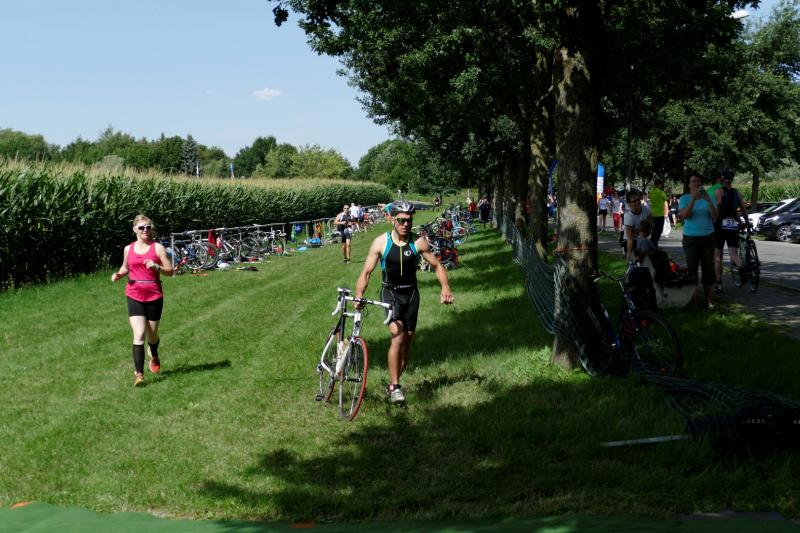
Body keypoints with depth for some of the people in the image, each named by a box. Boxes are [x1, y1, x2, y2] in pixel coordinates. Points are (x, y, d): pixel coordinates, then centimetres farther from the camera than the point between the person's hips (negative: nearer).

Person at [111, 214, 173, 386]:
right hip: (134, 296, 1)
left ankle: (154, 355, 47)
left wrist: (156, 267, -21)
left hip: (154, 296, -1)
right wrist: (118, 274, 0)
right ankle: (138, 374, -10)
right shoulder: (128, 249, 6)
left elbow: (170, 270, -3)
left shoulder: (157, 248, -3)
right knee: (139, 335, -12)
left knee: (152, 335, 12)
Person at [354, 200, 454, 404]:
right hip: (390, 293, -3)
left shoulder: (418, 242, -9)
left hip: (411, 293, 3)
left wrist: (445, 288, -15)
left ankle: (393, 383, 25)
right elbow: (366, 272, -10)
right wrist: (358, 297, -23)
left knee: (407, 341, 7)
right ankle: (394, 386, -15)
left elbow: (437, 266, 0)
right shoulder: (381, 242, -12)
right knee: (397, 335, -22)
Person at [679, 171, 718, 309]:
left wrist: (708, 200, -22)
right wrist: (693, 198, -26)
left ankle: (708, 299, 9)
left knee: (708, 269, 3)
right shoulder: (684, 199, -1)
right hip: (690, 237, -2)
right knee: (691, 268, -5)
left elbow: (715, 216, -9)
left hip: (707, 237, 2)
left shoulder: (709, 198, 4)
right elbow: (684, 215, -18)